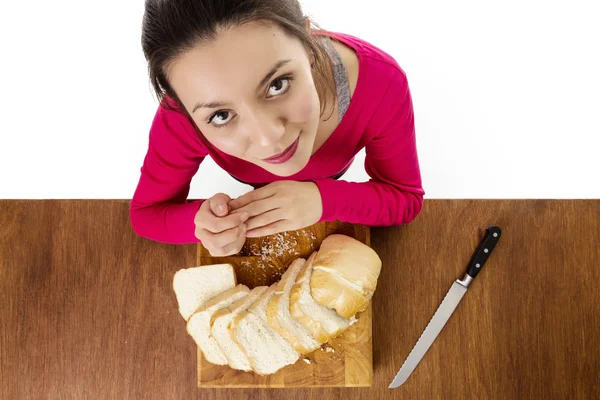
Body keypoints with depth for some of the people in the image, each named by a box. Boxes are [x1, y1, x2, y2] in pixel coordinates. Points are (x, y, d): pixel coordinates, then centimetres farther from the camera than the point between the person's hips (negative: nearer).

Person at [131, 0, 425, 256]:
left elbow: (406, 199, -29)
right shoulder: (184, 117, -44)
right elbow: (146, 213, -26)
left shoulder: (379, 82, -45)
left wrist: (323, 200, -49)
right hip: (250, 191, 0)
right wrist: (205, 223, -50)